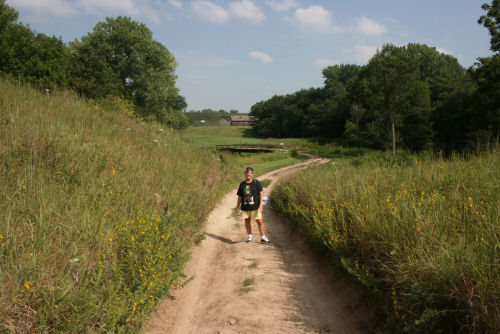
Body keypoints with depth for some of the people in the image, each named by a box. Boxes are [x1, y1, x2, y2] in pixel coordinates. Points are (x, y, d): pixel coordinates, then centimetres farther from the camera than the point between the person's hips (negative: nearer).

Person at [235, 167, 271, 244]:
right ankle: (250, 236, 26)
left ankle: (263, 237, 3)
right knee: (247, 221, 11)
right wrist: (238, 206, 10)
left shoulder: (256, 183, -2)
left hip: (255, 206, -3)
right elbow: (240, 196, 13)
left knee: (259, 221, -5)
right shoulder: (242, 184, 8)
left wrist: (260, 204, -11)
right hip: (245, 207, 3)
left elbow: (260, 194, -4)